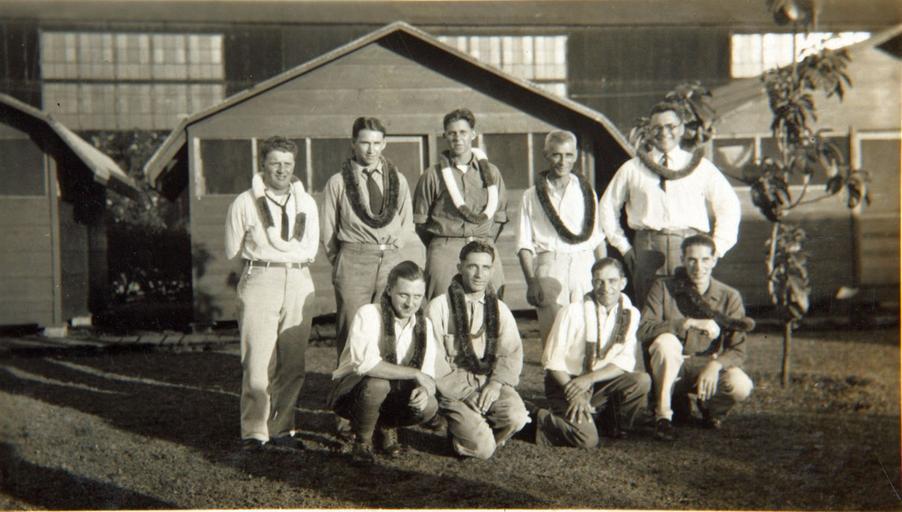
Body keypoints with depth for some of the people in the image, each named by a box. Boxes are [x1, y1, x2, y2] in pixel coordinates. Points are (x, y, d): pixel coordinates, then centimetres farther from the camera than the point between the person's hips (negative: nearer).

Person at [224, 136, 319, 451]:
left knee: (292, 363, 3)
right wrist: (290, 250, 5)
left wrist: (265, 245, 1)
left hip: (299, 283, 4)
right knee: (258, 360, -10)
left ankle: (281, 428, 13)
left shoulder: (306, 203, 16)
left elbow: (310, 250, 10)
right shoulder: (244, 203, 5)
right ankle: (254, 432, -3)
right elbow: (233, 250, 4)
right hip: (259, 281, -3)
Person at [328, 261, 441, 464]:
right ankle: (362, 440, -8)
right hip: (350, 393, -5)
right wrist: (415, 374, -32)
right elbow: (366, 364, -36)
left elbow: (428, 375, -4)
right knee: (377, 383, -37)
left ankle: (387, 426, 10)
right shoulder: (368, 315, -21)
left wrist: (425, 389, -29)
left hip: (390, 395, 5)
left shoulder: (424, 325, -2)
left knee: (428, 406, -24)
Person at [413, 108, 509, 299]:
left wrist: (483, 244, 12)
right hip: (444, 250, -2)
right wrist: (440, 248, 9)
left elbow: (500, 216, 18)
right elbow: (420, 221, 10)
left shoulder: (490, 172, 12)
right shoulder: (432, 175, 5)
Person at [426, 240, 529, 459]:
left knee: (516, 416, -27)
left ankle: (476, 429, 5)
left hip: (490, 382, 4)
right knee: (481, 448, -20)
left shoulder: (499, 308, 12)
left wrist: (496, 383, -15)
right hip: (453, 387, -4)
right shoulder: (439, 307, -2)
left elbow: (511, 353, 4)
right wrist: (465, 392, -15)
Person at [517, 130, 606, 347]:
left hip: (584, 266, 2)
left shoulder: (586, 192, 14)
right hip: (549, 266, -2)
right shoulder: (532, 196, 8)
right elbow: (524, 244, 4)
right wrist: (531, 280, -6)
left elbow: (598, 239, 15)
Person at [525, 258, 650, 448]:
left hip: (601, 381, 5)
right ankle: (540, 419, 1)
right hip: (566, 381, -5)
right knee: (587, 439, -26)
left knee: (642, 381, -22)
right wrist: (573, 394, -24)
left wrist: (590, 379, -22)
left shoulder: (629, 314, -2)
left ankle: (614, 429, 3)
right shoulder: (573, 311, -14)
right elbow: (553, 360, -12)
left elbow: (625, 362, -7)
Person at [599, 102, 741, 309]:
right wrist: (623, 246, 11)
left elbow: (729, 206, 13)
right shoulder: (632, 169, 12)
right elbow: (608, 205, 19)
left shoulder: (701, 166, 11)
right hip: (647, 249, 1)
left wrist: (716, 250, 4)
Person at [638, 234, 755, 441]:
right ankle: (663, 415, -20)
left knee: (741, 386, -29)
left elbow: (738, 350, -7)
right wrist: (692, 323, -27)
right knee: (666, 341, -33)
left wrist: (715, 365, -29)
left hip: (708, 368, 1)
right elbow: (644, 329, -21)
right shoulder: (663, 288, -7)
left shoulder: (730, 297, -4)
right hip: (671, 370, -1)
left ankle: (707, 405, 8)